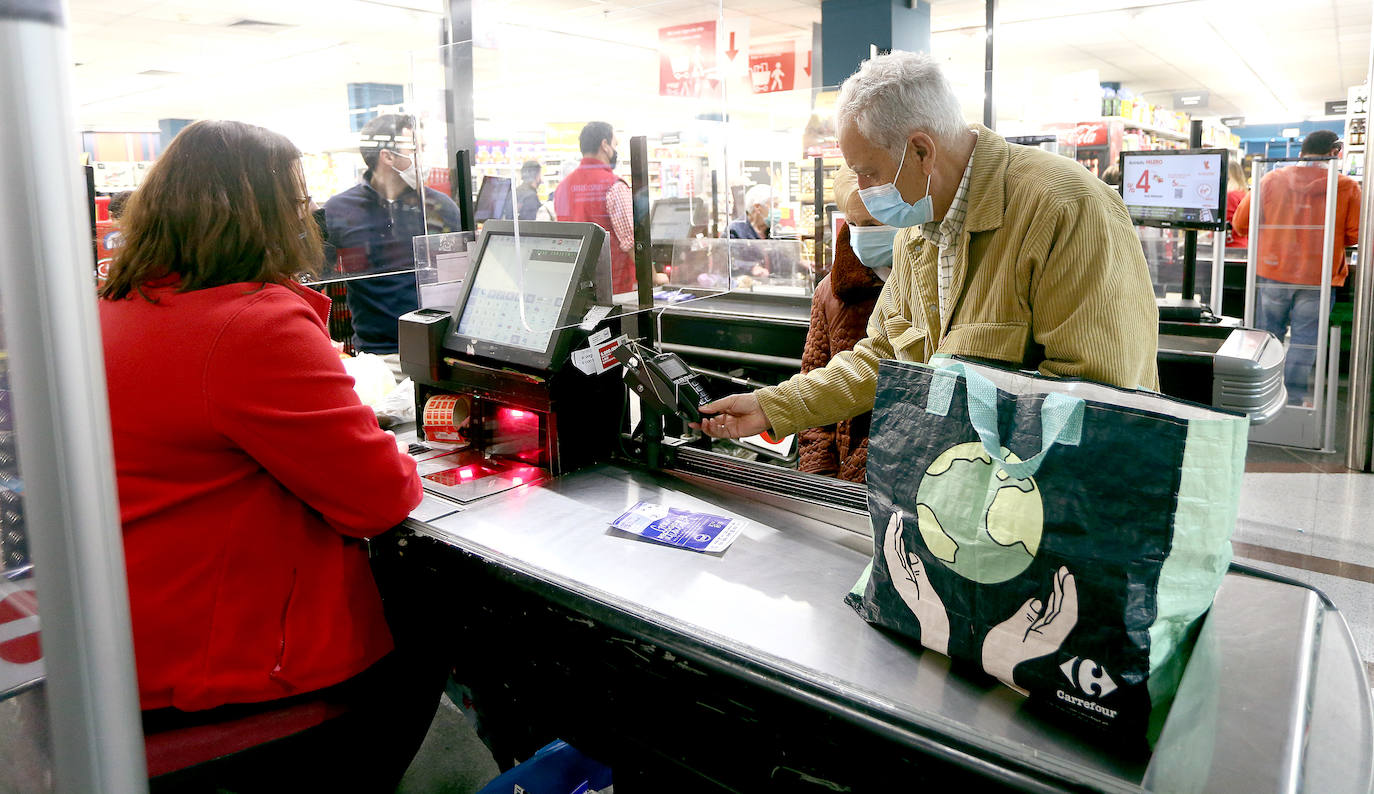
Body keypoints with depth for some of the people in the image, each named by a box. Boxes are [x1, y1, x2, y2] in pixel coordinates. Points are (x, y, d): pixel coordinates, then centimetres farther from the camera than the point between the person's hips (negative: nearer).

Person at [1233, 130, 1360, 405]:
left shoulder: (1272, 180, -1)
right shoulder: (1347, 187, -5)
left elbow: (1241, 223, 1)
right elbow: (1356, 235, -4)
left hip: (1272, 272, 2)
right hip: (1317, 278, -2)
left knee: (1269, 334, 13)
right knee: (1304, 340, 6)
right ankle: (1294, 398, 11)